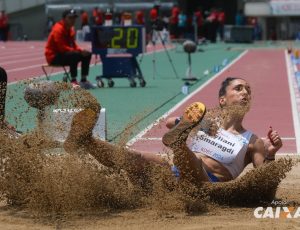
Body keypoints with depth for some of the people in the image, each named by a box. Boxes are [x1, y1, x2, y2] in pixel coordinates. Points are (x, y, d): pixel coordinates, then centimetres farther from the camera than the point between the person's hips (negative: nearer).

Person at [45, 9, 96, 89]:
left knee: (87, 54, 4)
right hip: (54, 56, -10)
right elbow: (62, 47, -26)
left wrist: (81, 50, -7)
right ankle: (73, 81, -31)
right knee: (75, 55, -34)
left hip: (65, 53, 10)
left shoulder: (71, 29, 9)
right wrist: (79, 52, -24)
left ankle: (84, 80, 6)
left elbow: (73, 44, 15)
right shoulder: (58, 29, -19)